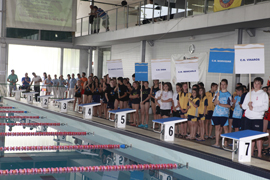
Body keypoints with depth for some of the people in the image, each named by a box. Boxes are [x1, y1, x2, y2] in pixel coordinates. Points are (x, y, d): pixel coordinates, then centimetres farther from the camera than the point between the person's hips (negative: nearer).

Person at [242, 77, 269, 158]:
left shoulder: (264, 94, 0)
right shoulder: (249, 94, 14)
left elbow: (265, 107, -10)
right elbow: (243, 106, 14)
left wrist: (253, 108, -14)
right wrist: (248, 104, -8)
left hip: (258, 118, -5)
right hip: (248, 117, 5)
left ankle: (259, 154, 0)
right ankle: (251, 153, 16)